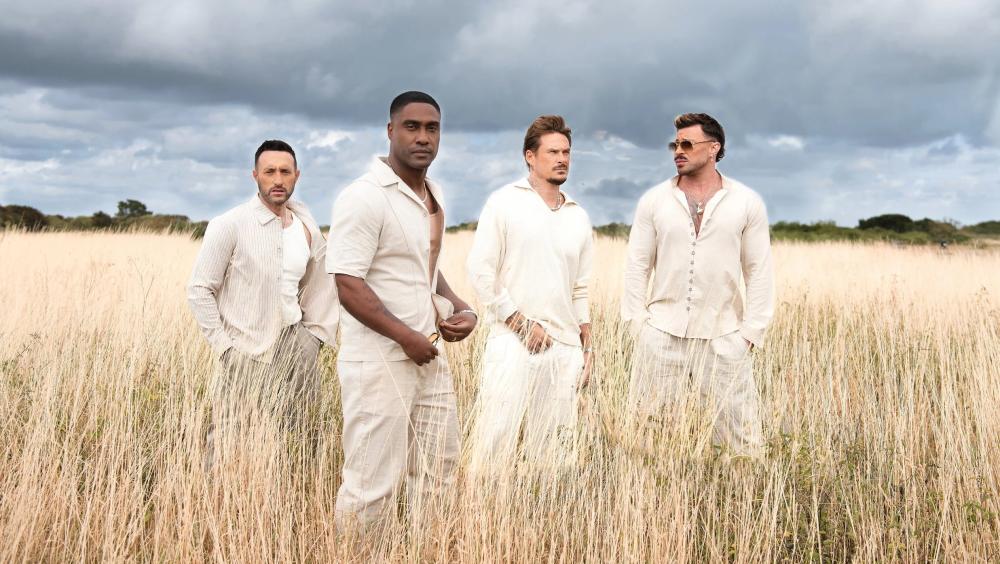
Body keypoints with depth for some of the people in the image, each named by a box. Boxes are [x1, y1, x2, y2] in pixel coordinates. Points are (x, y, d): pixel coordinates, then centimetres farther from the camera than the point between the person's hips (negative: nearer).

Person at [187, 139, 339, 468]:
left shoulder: (308, 230, 8)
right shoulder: (229, 226, -8)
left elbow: (322, 290, 20)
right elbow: (199, 290, -6)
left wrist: (316, 339, 11)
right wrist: (224, 347, -9)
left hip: (295, 347, 4)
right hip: (246, 353, -4)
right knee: (228, 444, -2)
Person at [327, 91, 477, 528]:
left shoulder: (434, 195, 12)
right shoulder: (364, 197, -15)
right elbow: (348, 286, -19)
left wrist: (460, 309, 5)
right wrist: (406, 337, -18)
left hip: (429, 356, 9)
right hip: (379, 362, -8)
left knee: (438, 472, 15)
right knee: (372, 486, -2)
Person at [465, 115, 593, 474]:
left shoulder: (578, 217, 16)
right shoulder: (504, 202, 1)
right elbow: (480, 270, -5)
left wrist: (586, 348, 14)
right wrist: (521, 323, -9)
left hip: (565, 347, 5)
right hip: (513, 340, -5)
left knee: (554, 447, 6)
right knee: (496, 437, -11)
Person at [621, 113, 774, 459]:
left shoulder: (747, 203, 2)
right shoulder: (654, 200, 4)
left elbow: (759, 270, 2)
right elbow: (637, 265, 6)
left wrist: (752, 330, -3)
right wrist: (636, 320, -1)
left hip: (723, 336, -1)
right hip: (661, 334, 1)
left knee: (740, 430, 1)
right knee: (649, 425, 5)